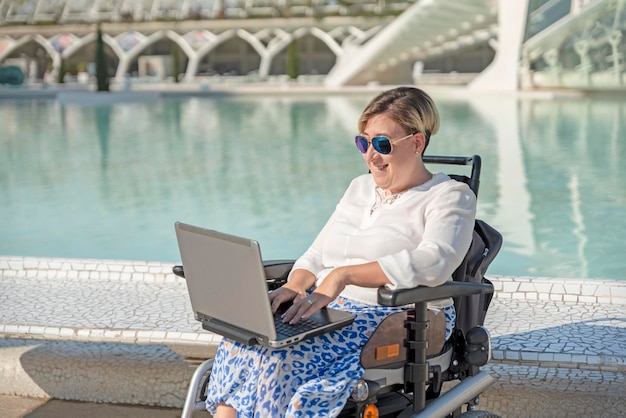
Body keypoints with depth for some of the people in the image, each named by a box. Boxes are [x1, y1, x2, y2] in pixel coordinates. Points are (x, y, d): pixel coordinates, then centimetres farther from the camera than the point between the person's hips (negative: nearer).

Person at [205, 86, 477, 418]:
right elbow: (316, 255, 21)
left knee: (281, 356, -31)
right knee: (241, 339, -23)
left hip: (394, 318, -6)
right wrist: (294, 286, -4)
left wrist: (343, 275, -28)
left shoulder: (451, 197, -1)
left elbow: (434, 263, -20)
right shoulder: (360, 188, 22)